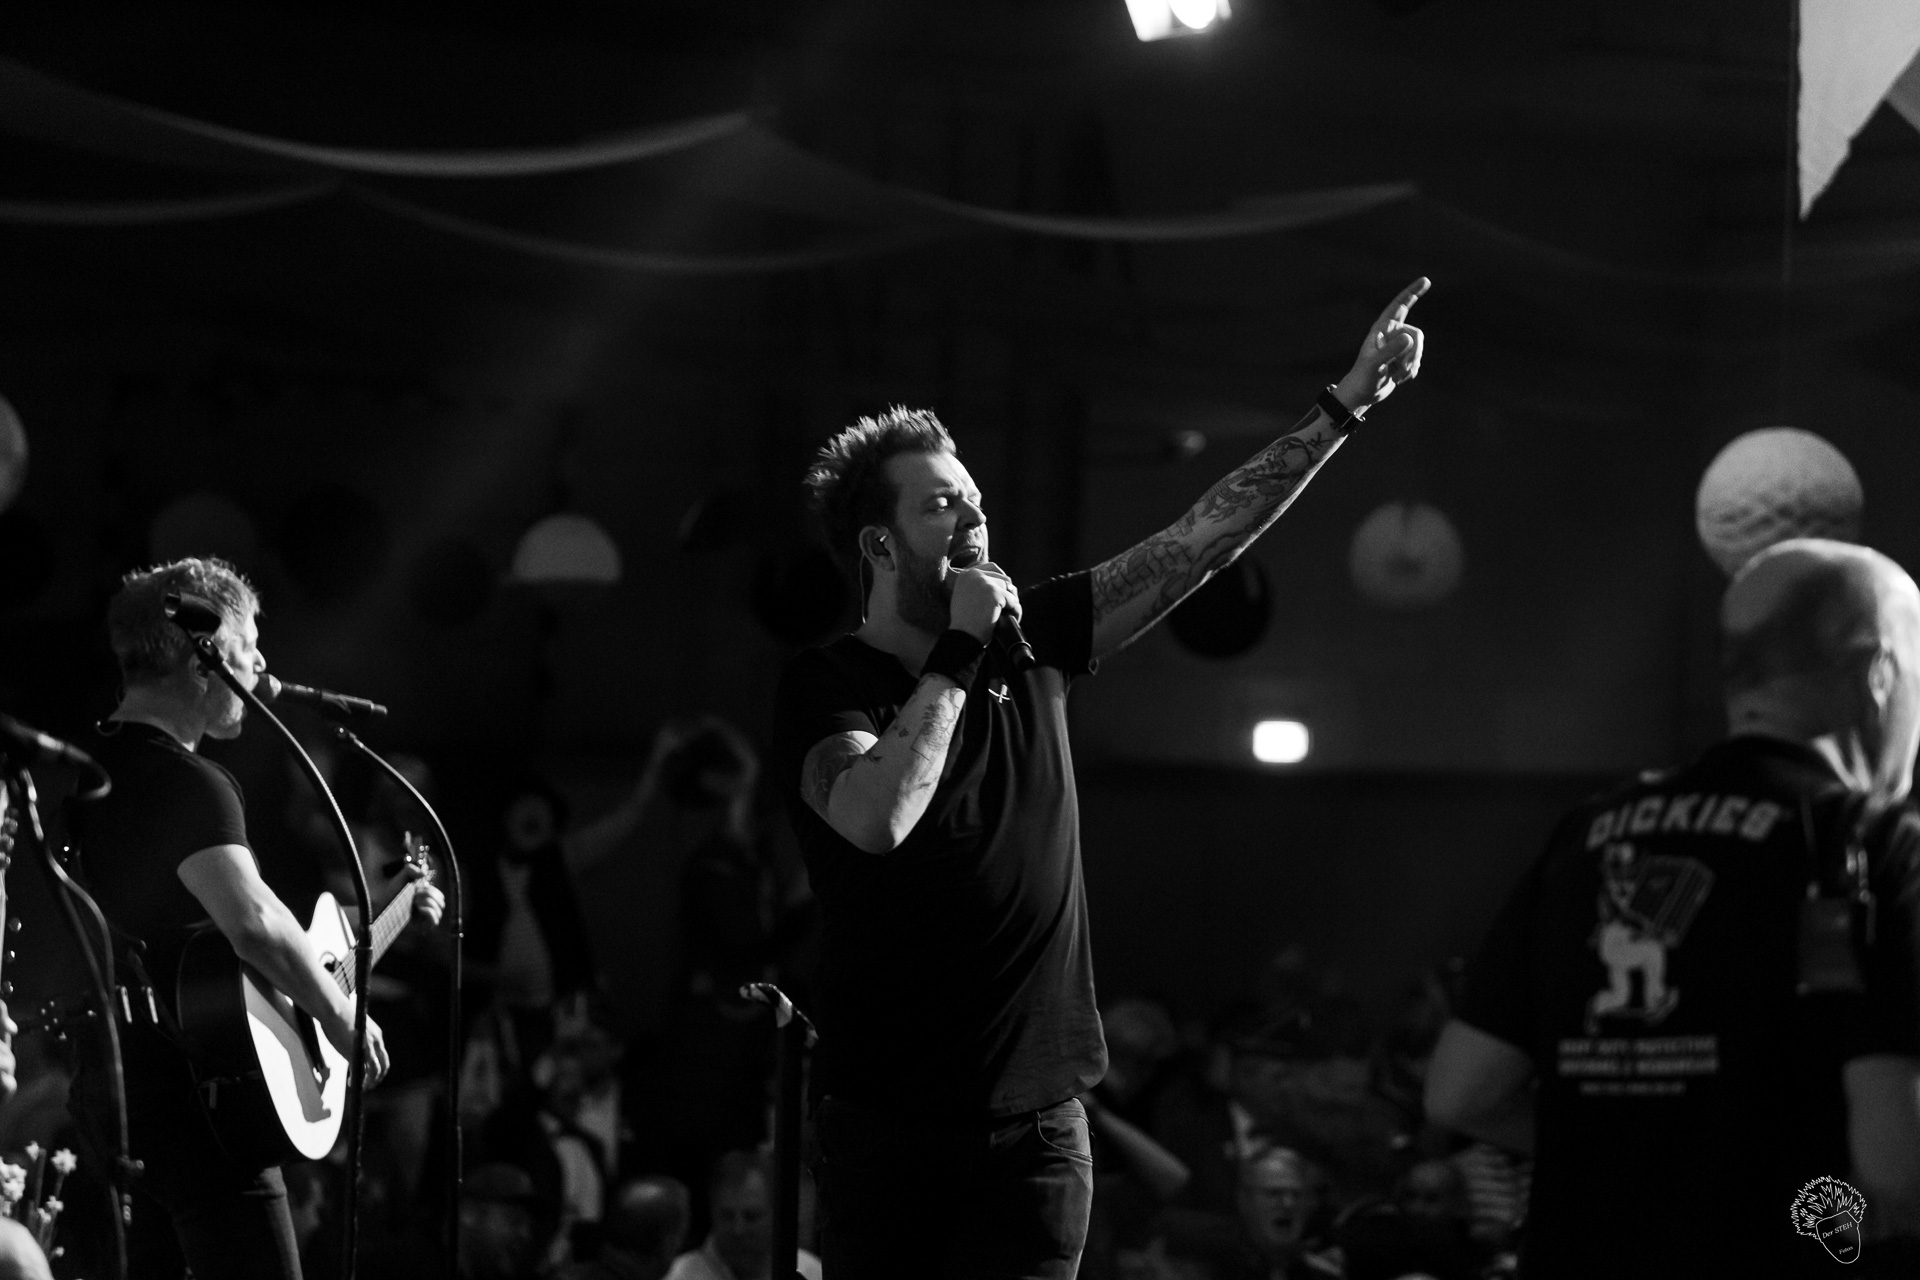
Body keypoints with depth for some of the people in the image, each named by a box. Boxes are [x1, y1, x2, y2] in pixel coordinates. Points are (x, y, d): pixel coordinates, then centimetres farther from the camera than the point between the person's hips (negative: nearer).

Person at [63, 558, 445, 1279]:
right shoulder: (186, 783, -17)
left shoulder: (90, 766, 14)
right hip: (185, 1093, -10)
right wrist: (339, 1014, -17)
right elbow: (253, 924, -33)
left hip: (106, 1080, 10)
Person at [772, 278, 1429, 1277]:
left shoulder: (1028, 642, 7)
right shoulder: (825, 685, -7)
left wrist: (1348, 403, 0)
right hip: (884, 1121, -3)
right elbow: (878, 821, -26)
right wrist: (958, 650, -18)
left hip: (1035, 1120, 4)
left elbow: (1204, 539, 5)